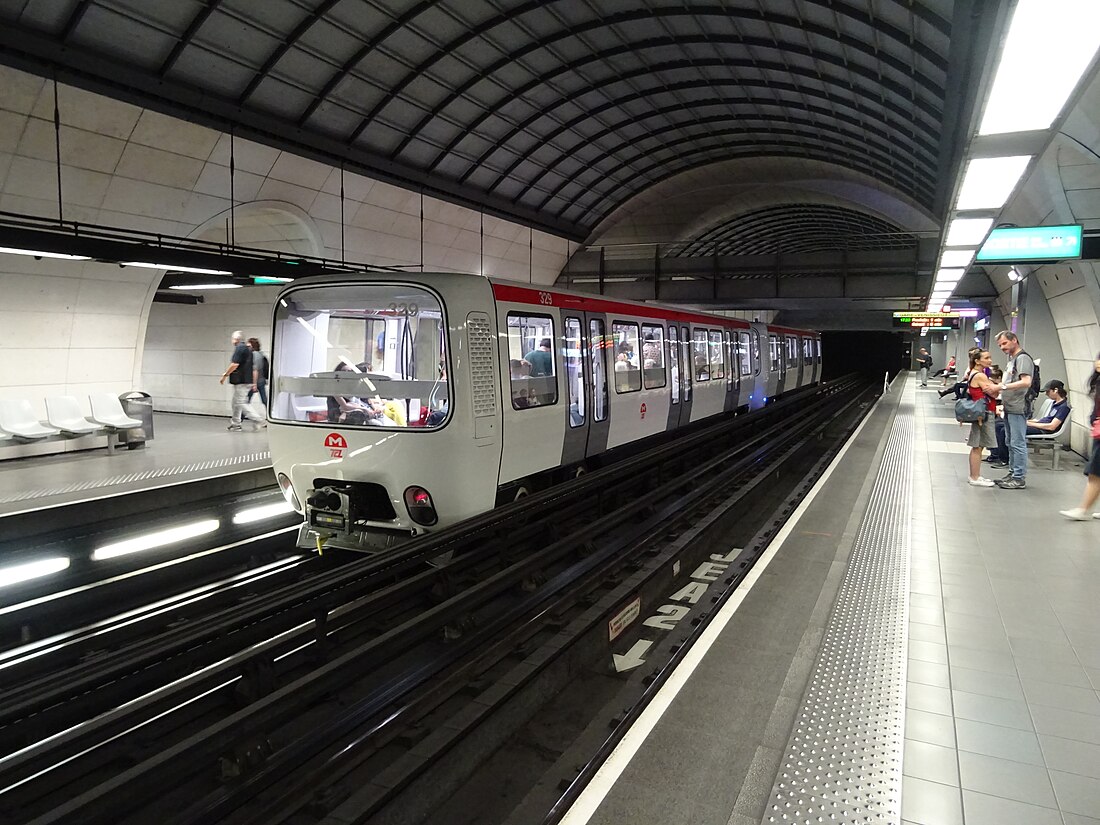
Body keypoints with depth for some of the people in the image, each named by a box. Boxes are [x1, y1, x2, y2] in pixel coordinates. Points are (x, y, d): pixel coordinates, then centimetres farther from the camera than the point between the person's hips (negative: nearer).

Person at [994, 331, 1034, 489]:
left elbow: (1026, 382, -24)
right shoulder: (1012, 359, 18)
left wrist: (1002, 386, -28)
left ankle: (1020, 478, -1)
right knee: (1011, 443, 16)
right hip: (1009, 408, 10)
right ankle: (1013, 473, 26)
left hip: (1018, 409, -10)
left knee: (1018, 443, -6)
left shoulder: (1023, 358, -11)